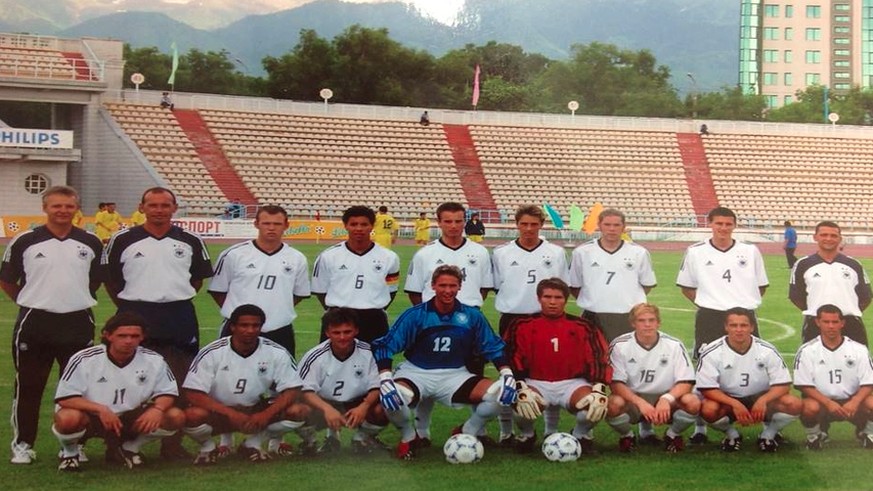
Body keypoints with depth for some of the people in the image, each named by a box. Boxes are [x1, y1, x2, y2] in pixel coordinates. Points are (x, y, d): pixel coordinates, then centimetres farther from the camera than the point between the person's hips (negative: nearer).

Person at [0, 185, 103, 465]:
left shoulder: (90, 243, 4)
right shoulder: (25, 241, -2)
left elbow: (98, 279, 17)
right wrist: (30, 301, 5)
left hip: (78, 323, 2)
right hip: (34, 324, -1)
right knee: (28, 387, 5)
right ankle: (22, 444, 17)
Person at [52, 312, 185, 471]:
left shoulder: (153, 360, -8)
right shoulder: (84, 359, -17)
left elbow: (167, 393, 0)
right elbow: (64, 398, -19)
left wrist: (157, 409, -25)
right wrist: (100, 409, -33)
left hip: (130, 419, 3)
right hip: (90, 417, -3)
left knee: (176, 417, -16)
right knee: (69, 418, -40)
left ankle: (129, 448, 9)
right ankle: (69, 452, -1)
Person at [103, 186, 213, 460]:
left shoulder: (190, 242, 5)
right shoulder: (123, 240, 0)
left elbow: (199, 277, 15)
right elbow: (110, 278, 7)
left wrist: (177, 299, 7)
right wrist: (129, 306, 4)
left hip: (179, 321, 2)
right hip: (136, 319, -1)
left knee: (178, 385, 4)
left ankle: (173, 444, 14)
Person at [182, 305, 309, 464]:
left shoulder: (277, 353, -10)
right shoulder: (212, 353, -15)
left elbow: (292, 390, -10)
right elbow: (193, 394, -18)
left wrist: (266, 414, -27)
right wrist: (231, 414, -29)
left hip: (257, 412, 3)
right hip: (219, 412, -2)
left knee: (300, 411, -20)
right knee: (193, 415, -36)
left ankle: (253, 444, 3)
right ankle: (207, 447, 1)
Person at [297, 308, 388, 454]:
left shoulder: (368, 352, -14)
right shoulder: (315, 357, -17)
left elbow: (376, 388, -13)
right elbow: (306, 391, -22)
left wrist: (364, 406, -35)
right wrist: (327, 409, -41)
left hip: (356, 406, 1)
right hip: (323, 404, -1)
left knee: (381, 410, -30)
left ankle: (363, 439, 8)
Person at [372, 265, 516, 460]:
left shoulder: (472, 316, -2)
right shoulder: (415, 315, -10)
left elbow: (493, 347, 7)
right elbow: (385, 345, -12)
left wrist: (507, 375, -8)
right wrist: (385, 379, -26)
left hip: (454, 375, 2)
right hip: (416, 373, -2)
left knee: (499, 394, -20)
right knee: (391, 398, -35)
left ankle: (466, 433, 11)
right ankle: (408, 437, 2)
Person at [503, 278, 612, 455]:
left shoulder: (582, 327, 4)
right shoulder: (522, 326, 2)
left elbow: (598, 358, 0)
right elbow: (512, 359, -4)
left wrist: (599, 389, -17)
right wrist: (521, 389, -21)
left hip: (572, 383, 1)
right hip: (535, 383, -1)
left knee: (595, 404, -29)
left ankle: (582, 434, 9)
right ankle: (527, 435, 6)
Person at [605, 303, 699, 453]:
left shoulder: (674, 345, -5)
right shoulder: (620, 345, -8)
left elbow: (685, 383, -8)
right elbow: (615, 383, -14)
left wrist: (667, 398, -29)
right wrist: (640, 402, -31)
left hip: (665, 402, 1)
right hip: (632, 399, -1)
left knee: (692, 402, -29)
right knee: (614, 404, -35)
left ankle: (673, 434, 5)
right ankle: (626, 436, 2)